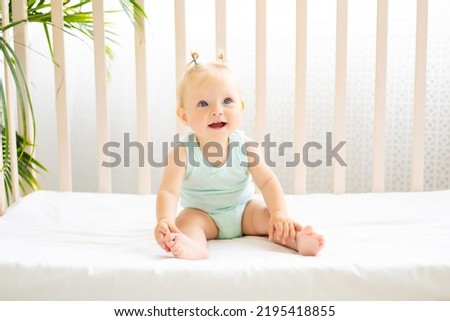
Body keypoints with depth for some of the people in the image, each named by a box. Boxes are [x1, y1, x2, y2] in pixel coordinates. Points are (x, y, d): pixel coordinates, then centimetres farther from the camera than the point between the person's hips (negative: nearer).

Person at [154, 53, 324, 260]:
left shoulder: (244, 146, -14)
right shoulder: (183, 151, -21)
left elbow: (267, 181, -14)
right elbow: (168, 191, -27)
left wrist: (279, 213, -30)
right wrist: (165, 220, -47)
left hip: (244, 209, 3)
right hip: (203, 215, -2)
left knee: (269, 216, -21)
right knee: (185, 221, -30)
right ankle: (195, 247, -58)